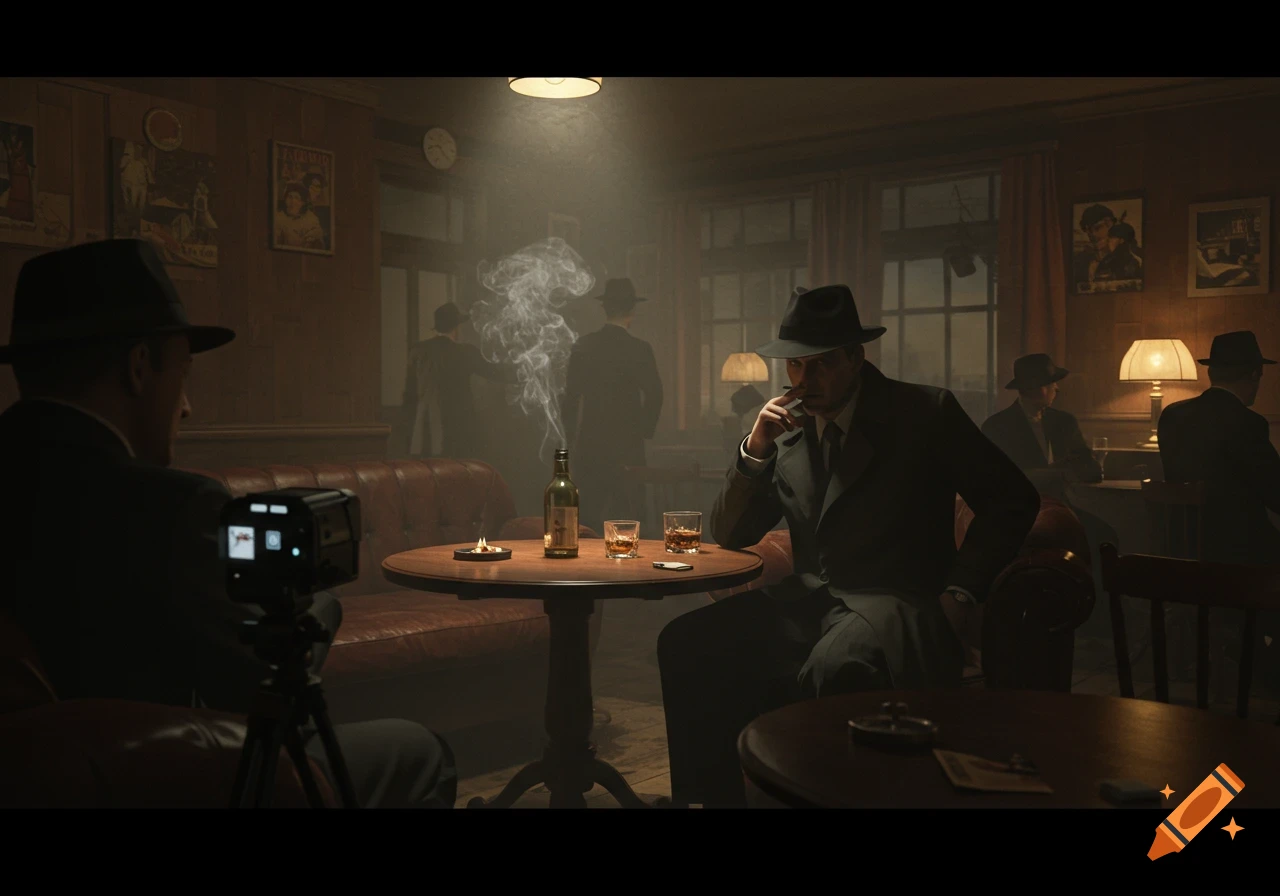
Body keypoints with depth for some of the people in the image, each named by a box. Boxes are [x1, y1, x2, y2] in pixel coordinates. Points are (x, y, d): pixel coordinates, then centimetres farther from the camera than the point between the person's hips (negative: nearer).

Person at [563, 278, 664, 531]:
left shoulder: (583, 346, 1)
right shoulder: (639, 349, -9)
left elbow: (571, 394, 4)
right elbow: (654, 394, -8)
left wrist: (573, 436, 13)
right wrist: (645, 431, 7)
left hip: (588, 443, 3)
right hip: (626, 443, -3)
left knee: (588, 513, 8)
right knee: (623, 516, 3)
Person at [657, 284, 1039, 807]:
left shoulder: (924, 413, -1)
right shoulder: (786, 430, 10)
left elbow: (1012, 500, 2)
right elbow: (728, 536, 9)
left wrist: (960, 593, -6)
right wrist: (756, 448, -6)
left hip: (895, 603, -5)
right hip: (808, 600, 5)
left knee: (833, 667, -38)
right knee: (685, 643, -17)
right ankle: (718, 793, -4)